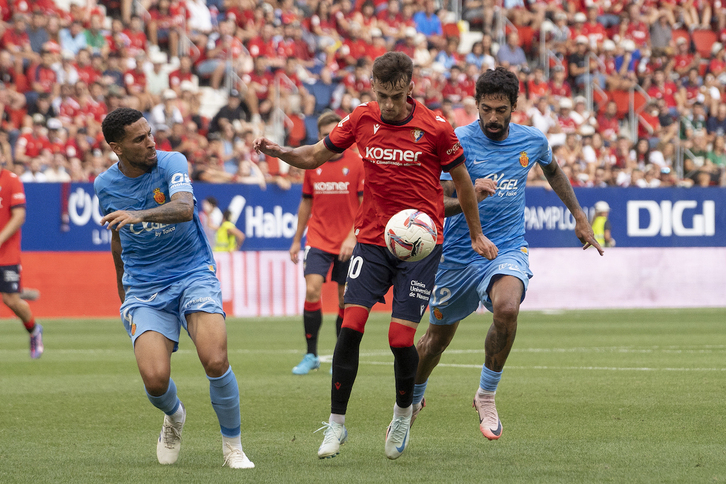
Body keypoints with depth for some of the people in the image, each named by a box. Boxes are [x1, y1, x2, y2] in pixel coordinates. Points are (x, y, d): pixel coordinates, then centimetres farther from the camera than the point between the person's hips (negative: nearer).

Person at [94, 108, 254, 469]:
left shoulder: (171, 163, -11)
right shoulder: (105, 186, 1)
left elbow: (184, 207, -32)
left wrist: (139, 215, -50)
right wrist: (122, 291, 29)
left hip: (194, 274, -2)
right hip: (143, 288, 2)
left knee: (215, 361, -25)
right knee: (155, 380, -19)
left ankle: (232, 445, -1)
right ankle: (174, 417, 19)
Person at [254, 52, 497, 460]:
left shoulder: (435, 129, -8)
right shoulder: (362, 120, 0)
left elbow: (461, 179, 6)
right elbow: (316, 155, 13)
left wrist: (476, 235, 13)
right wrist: (280, 152, -7)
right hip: (372, 239, 3)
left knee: (401, 338, -9)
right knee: (351, 326, -12)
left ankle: (404, 412, 20)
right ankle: (337, 424, -3)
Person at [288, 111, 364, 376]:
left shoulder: (357, 163, -4)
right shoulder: (312, 165, 5)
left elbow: (366, 205, -5)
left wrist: (353, 237, -15)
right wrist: (297, 240, 14)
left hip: (347, 243, -2)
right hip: (318, 240, 2)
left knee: (346, 300, 2)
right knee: (312, 290, -13)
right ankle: (311, 355, -5)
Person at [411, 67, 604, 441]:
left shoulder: (532, 140, -1)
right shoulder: (458, 142, -12)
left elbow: (553, 172, 23)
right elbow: (438, 204, -16)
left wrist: (579, 218, 25)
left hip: (508, 250, 1)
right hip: (458, 253, 0)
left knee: (507, 309, -31)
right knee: (438, 336, 11)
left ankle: (486, 396, -12)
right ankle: (412, 399, 42)